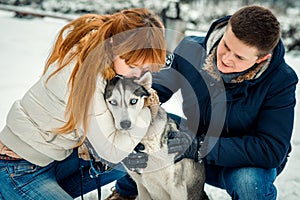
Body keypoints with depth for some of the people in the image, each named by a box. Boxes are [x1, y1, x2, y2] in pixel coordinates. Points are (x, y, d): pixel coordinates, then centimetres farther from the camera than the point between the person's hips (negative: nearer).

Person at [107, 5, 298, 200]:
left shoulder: (281, 81, -24)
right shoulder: (191, 49, -17)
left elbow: (272, 149, -29)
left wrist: (201, 147, -36)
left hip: (246, 163, -2)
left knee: (249, 182, -37)